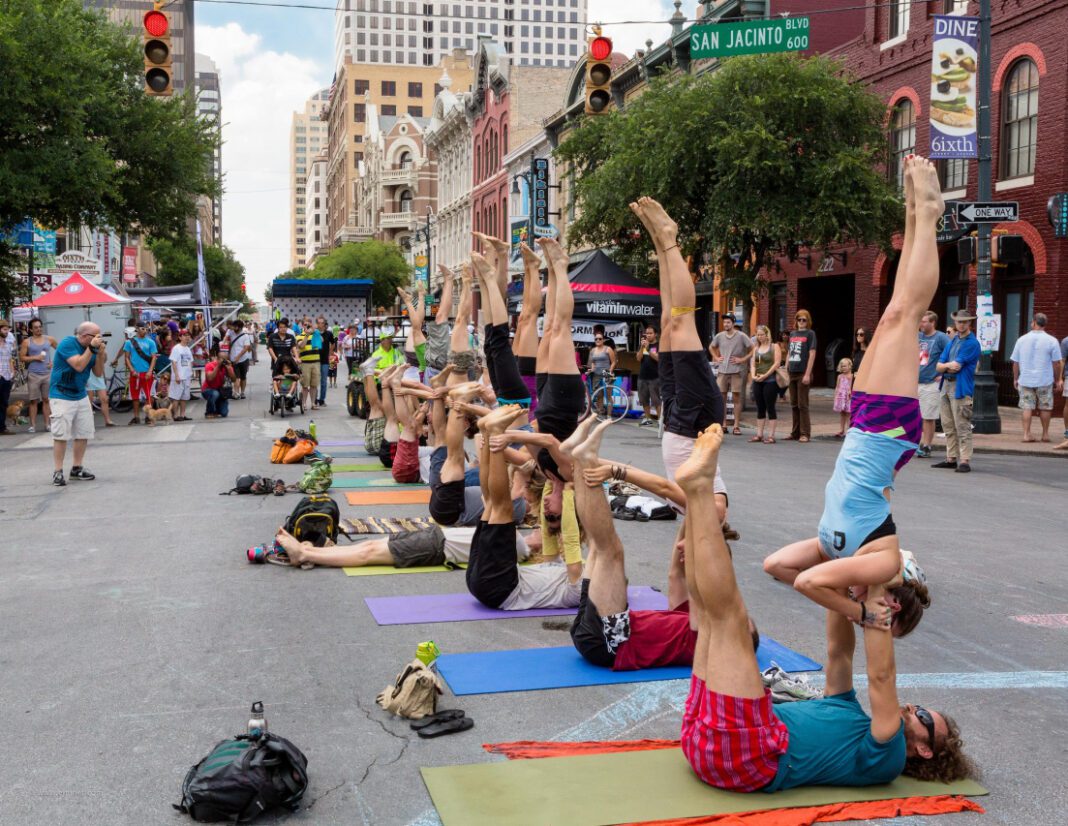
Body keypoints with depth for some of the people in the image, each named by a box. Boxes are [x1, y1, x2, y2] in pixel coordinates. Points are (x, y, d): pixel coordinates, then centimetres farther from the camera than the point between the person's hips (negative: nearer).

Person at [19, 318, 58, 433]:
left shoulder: (49, 339, 7)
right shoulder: (27, 342, 2)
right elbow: (21, 358, 0)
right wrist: (35, 358, -11)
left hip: (48, 373, 2)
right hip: (34, 375, -2)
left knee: (47, 400, 4)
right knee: (34, 401, 0)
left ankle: (47, 424, 7)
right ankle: (32, 425, 2)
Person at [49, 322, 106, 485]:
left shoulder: (91, 347, 3)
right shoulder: (67, 343, -16)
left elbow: (99, 373, 4)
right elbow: (79, 365, -26)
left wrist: (100, 353, -10)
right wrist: (92, 347, -23)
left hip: (81, 396, 7)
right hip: (61, 396, -7)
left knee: (84, 434, 7)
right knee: (61, 435, -8)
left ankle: (77, 468, 18)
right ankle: (58, 472, -3)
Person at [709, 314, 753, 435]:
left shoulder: (741, 336, -4)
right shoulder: (719, 336, 7)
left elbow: (753, 349, -4)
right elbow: (711, 347, 25)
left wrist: (743, 359, -8)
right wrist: (716, 358, 12)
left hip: (736, 371, -3)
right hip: (722, 371, 3)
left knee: (737, 398, -1)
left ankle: (736, 426, 3)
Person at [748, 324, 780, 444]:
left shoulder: (774, 347, 0)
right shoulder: (756, 348, 16)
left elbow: (776, 363, -9)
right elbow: (753, 364, 13)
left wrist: (765, 375, -14)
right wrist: (753, 375, -5)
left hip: (770, 380, -6)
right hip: (757, 381, 6)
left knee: (770, 408, -5)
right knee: (760, 408, 8)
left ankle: (771, 436, -4)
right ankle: (759, 434, 11)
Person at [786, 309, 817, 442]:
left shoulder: (810, 334, -3)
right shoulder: (792, 334, 14)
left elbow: (812, 354, -9)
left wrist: (807, 374, -15)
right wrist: (786, 370, 11)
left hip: (803, 374, -6)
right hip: (792, 373, 6)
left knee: (802, 404, -4)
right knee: (794, 404, 10)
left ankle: (805, 434, 1)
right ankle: (795, 432, 17)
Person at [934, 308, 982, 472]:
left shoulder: (972, 343, -7)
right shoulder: (952, 341, 18)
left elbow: (957, 365, -15)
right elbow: (939, 366, 12)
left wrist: (945, 365, 2)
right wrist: (949, 365, -8)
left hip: (961, 388, -8)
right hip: (945, 385, 8)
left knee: (962, 427, -9)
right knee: (948, 426, 11)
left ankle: (965, 461, -8)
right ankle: (951, 459, 18)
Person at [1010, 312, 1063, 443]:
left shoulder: (1022, 339, 1)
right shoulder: (1051, 341, -5)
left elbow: (1015, 362, 4)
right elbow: (1057, 363, -4)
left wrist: (1015, 379, 14)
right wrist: (1058, 380, 5)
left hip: (1025, 380, 1)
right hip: (1045, 380, -1)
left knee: (1027, 407, 5)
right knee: (1045, 407, 11)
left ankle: (1026, 434, 0)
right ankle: (1045, 434, 18)